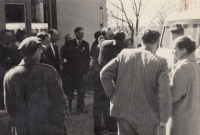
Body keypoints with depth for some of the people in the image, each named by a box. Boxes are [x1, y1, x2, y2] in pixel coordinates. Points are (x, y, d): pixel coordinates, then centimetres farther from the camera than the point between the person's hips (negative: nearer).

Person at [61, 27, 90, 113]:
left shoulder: (86, 44, 9)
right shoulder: (69, 44, 3)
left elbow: (87, 58, 6)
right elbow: (63, 56, 1)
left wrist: (86, 70, 0)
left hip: (82, 71, 2)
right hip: (71, 70, -2)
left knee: (81, 90, 6)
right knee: (70, 89, 2)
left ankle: (80, 108, 16)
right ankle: (68, 107, 14)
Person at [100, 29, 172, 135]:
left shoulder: (124, 54, -3)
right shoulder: (160, 62, -13)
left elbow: (104, 74, -1)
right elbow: (164, 94, -17)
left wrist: (113, 95, 7)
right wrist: (163, 120, -6)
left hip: (123, 111, 3)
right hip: (147, 117, -3)